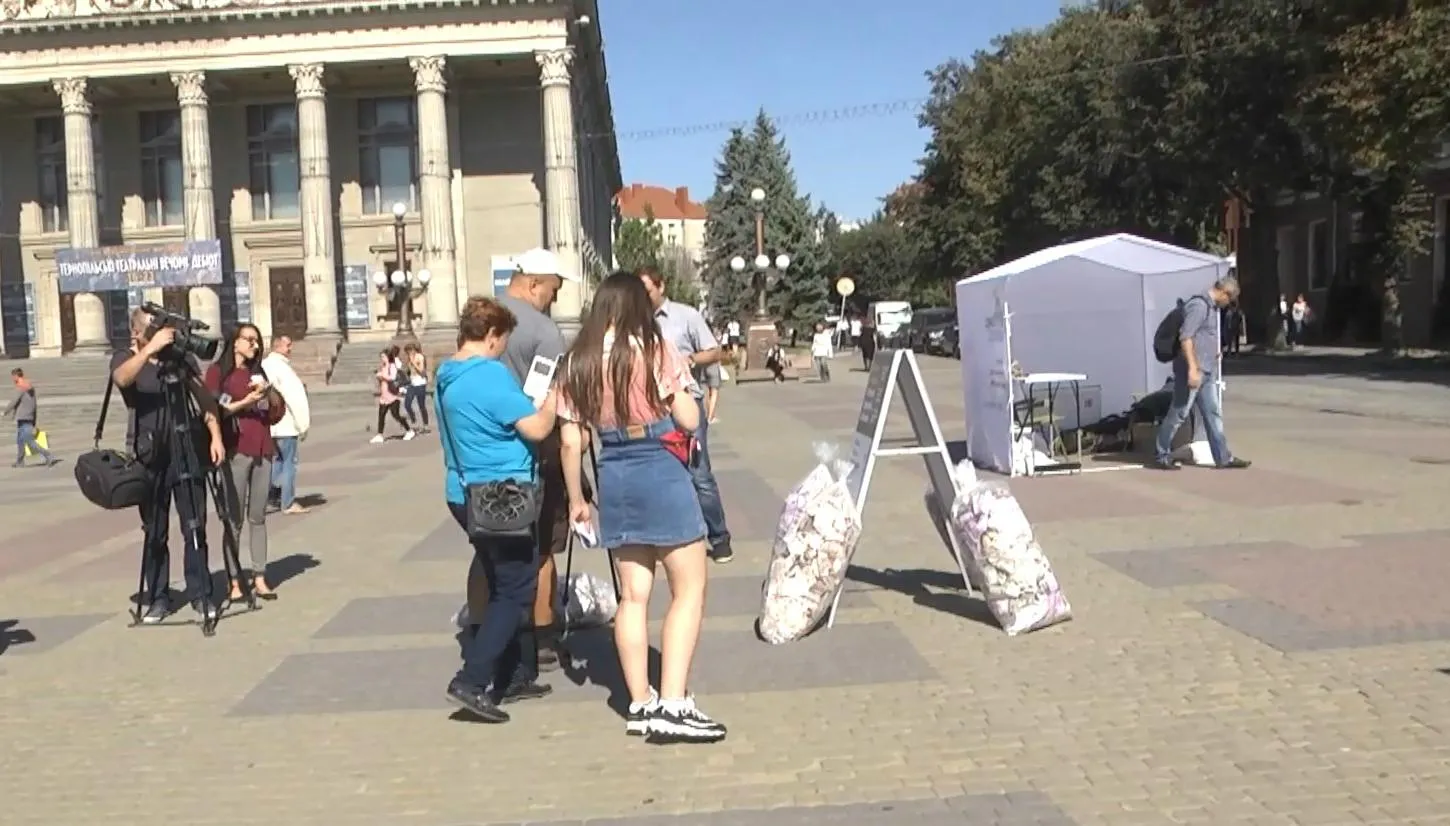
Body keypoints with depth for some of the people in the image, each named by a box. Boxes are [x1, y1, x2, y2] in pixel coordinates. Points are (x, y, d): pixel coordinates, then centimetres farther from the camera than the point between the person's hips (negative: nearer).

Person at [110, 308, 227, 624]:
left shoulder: (181, 356, 8)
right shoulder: (125, 359, 3)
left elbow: (204, 397, 6)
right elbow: (122, 378, -22)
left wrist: (215, 435, -6)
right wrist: (150, 349, -33)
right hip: (150, 457, -1)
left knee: (196, 527, 2)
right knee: (154, 532, 5)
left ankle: (200, 594, 9)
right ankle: (155, 597, 14)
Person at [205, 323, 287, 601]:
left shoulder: (257, 372, 20)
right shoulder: (217, 371, 3)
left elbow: (277, 414, 15)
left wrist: (270, 394, -2)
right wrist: (245, 402, -14)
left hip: (262, 452, 5)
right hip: (235, 452, -5)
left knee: (258, 517, 4)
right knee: (234, 519, -5)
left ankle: (260, 578, 4)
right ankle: (234, 583, -4)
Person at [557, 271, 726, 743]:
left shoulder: (578, 362, 4)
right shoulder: (655, 350, -8)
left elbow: (571, 441, 4)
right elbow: (690, 421, -8)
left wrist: (576, 499, 13)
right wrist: (681, 377, 9)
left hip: (614, 477, 5)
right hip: (662, 472, -5)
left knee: (633, 595, 13)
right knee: (689, 588, 3)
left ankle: (640, 705, 19)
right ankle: (672, 705, -4)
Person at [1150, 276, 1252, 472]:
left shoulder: (1210, 307, 16)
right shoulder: (1199, 305, -15)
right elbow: (1185, 337, -23)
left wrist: (1211, 354, 40)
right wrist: (1192, 368, -28)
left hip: (1206, 372, 10)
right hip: (1193, 371, -10)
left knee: (1213, 413, 10)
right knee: (1178, 414, -2)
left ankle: (1223, 457, 13)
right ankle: (1161, 456, 8)